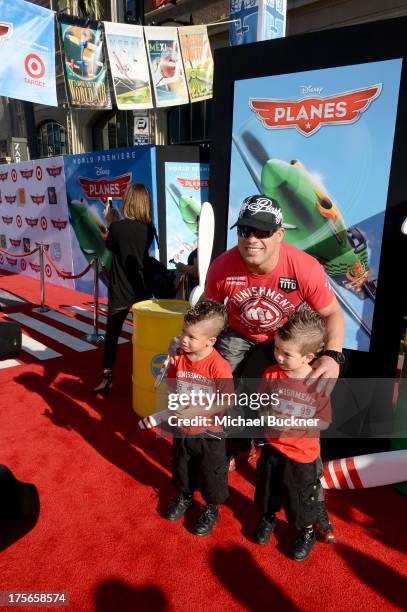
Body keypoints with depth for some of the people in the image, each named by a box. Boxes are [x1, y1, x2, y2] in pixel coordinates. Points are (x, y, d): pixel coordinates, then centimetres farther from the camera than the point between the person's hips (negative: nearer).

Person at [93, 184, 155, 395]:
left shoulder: (117, 227, -14)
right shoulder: (149, 229, -4)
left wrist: (110, 221, 14)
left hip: (119, 292, -3)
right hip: (141, 291, 3)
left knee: (112, 334, 11)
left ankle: (107, 378, 15)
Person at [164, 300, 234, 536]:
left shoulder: (218, 366, -27)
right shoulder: (178, 358, -11)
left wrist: (196, 410, -29)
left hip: (209, 433, -5)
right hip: (182, 429, 5)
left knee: (211, 474, 17)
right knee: (182, 467, 27)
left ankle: (211, 509, 44)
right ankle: (185, 497, 56)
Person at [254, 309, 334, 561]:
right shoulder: (271, 374, -14)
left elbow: (324, 421, -13)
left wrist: (296, 423, -25)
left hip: (303, 455, -3)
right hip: (272, 448, 3)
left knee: (302, 498, 18)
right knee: (268, 490, 25)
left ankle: (307, 531, 47)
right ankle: (268, 517, 55)